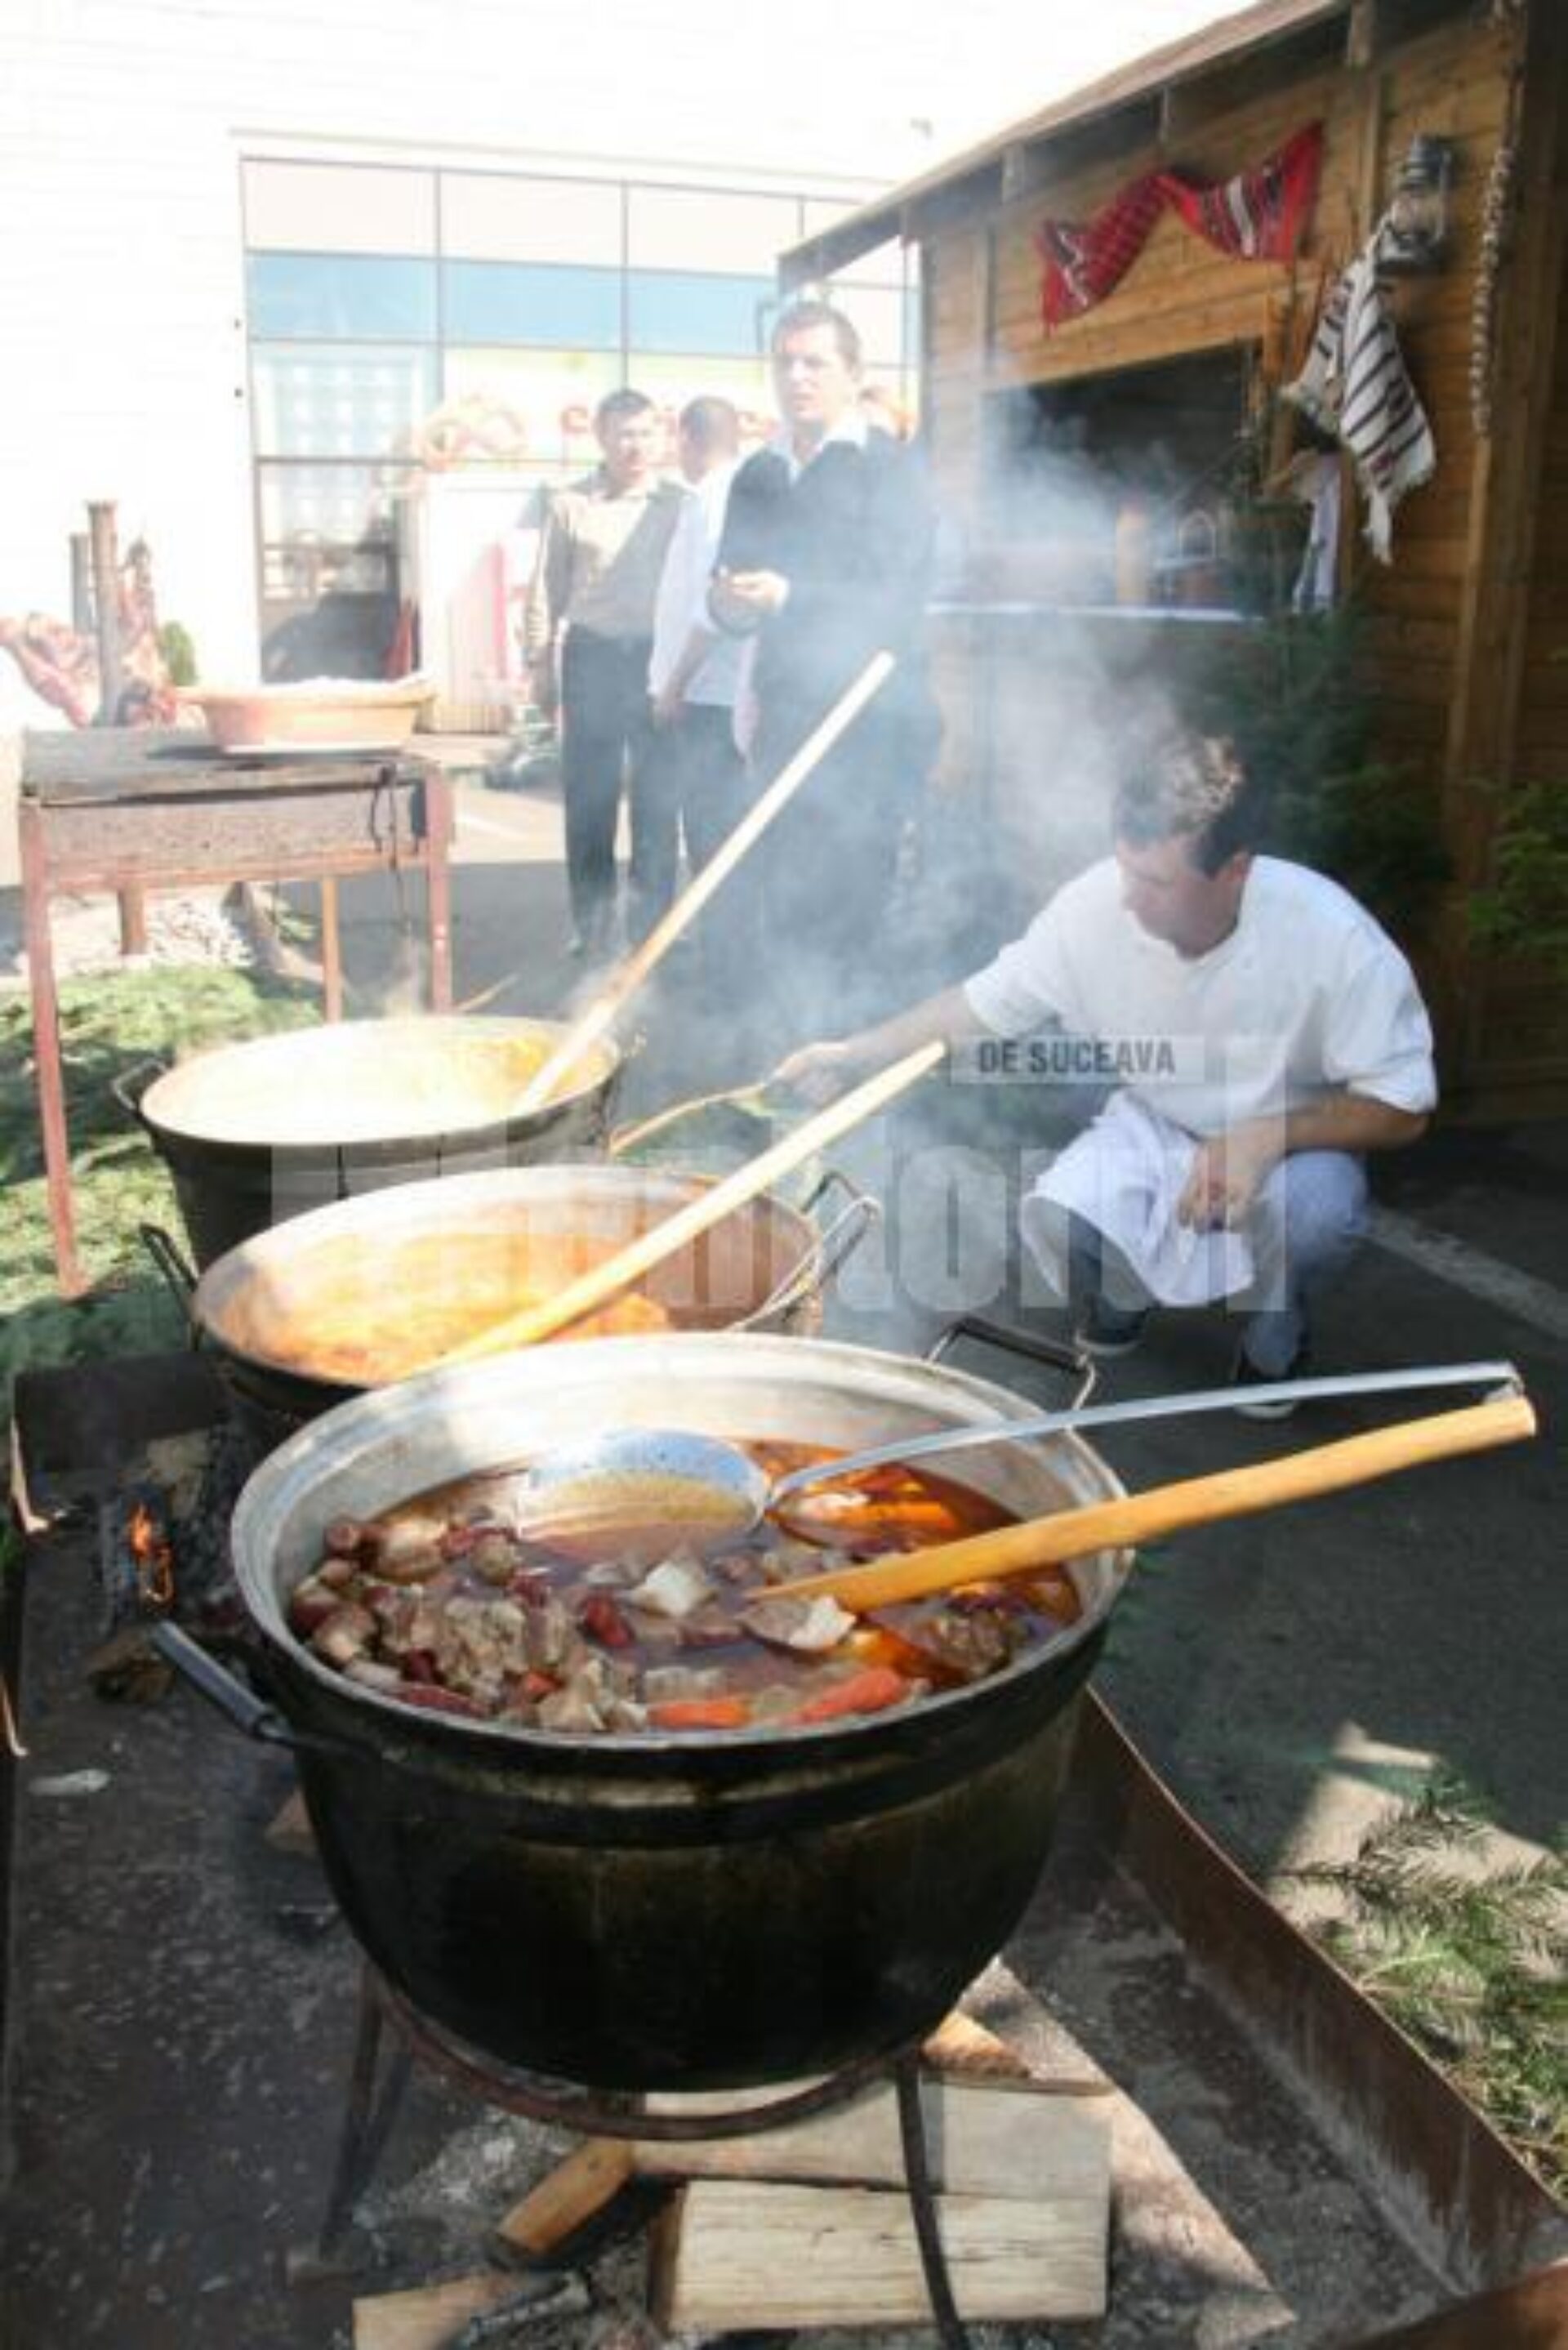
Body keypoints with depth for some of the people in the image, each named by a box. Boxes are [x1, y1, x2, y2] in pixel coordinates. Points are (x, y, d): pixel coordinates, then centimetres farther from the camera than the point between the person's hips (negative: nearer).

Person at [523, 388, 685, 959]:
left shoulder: (677, 503, 4)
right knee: (588, 794, 2)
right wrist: (540, 663, 2)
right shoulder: (570, 504, 3)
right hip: (592, 656, 0)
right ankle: (593, 922, 11)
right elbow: (546, 589, 6)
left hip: (658, 655, 0)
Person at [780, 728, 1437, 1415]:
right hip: (1155, 1125, 2)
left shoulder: (1331, 937, -29)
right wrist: (855, 1053, -14)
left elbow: (1401, 1108, -20)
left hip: (1297, 1137, -1)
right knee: (1057, 1218, -28)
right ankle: (1121, 1299, 11)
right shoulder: (1096, 905, -23)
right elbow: (984, 1003, -6)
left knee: (1315, 1209, -36)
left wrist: (1264, 1139, -35)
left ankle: (1274, 1340, 1)